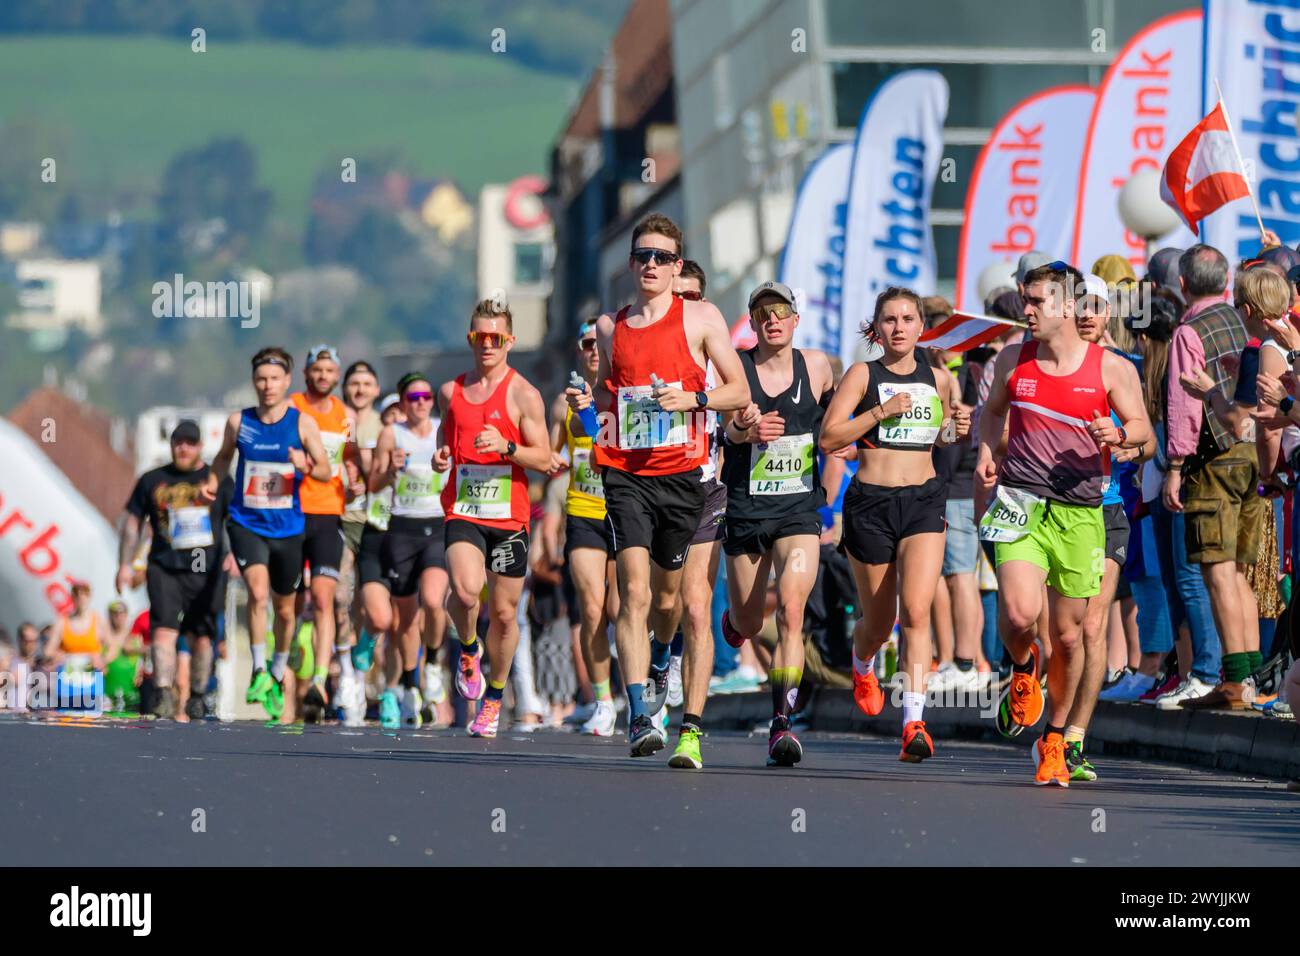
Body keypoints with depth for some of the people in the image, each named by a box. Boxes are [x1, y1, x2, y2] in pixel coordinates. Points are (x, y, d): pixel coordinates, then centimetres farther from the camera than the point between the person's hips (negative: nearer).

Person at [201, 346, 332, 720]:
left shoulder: (302, 423, -5)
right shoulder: (238, 422, -2)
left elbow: (326, 471, -2)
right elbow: (224, 456, 17)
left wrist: (307, 466, -24)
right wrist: (212, 483, -1)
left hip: (287, 528, 1)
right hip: (246, 523, -1)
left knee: (284, 608, 13)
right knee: (258, 591, -24)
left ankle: (277, 676, 35)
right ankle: (258, 671, -12)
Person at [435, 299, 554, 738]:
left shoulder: (524, 395, -2)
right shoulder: (451, 390, 9)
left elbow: (544, 459, -3)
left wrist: (506, 446, -20)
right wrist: (440, 456, 3)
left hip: (509, 517, -1)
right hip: (463, 512, 1)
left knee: (504, 613, 5)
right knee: (465, 591, -26)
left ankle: (494, 697, 25)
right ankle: (469, 650, 5)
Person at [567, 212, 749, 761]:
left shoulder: (701, 318, 3)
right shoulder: (610, 326, 11)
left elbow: (740, 391, 4)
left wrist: (692, 398, -13)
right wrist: (587, 400, 2)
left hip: (682, 473, -1)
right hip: (625, 473, 1)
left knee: (668, 597, 10)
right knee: (634, 593, -14)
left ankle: (658, 662, 44)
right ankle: (639, 715, -18)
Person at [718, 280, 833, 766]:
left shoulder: (816, 365, 2)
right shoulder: (736, 367, -3)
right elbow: (729, 427, -19)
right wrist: (745, 427, -41)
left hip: (800, 507, 0)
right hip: (745, 507, 0)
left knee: (791, 610, -20)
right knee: (748, 624, 12)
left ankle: (782, 724, -20)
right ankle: (733, 616, 52)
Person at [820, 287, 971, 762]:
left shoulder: (938, 380, 9)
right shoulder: (863, 374, -1)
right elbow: (828, 437, -7)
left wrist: (956, 431, 4)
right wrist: (881, 411, -16)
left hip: (924, 500, 1)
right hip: (871, 502, -1)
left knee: (916, 610, -18)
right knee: (878, 621, 11)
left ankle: (913, 722, -22)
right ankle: (862, 667, 48)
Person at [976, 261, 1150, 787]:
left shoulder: (1112, 368, -1)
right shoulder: (1012, 360, 7)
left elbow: (1143, 428, 7)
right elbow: (993, 410, 24)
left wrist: (1118, 434, -15)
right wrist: (986, 451, 6)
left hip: (1080, 511, 0)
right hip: (1020, 503, 1)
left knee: (1068, 635, 5)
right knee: (1019, 614, -21)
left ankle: (1054, 738, 26)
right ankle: (1022, 668, 16)